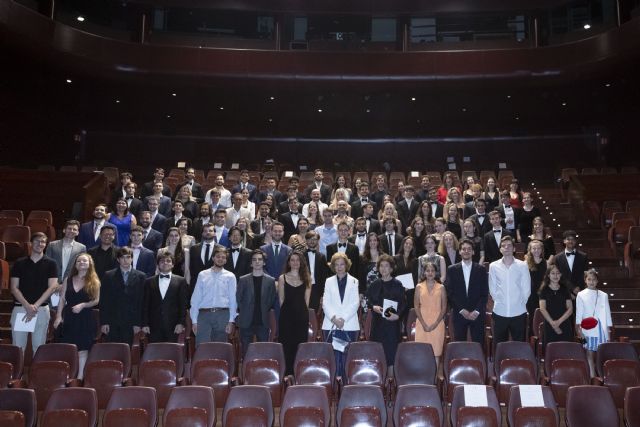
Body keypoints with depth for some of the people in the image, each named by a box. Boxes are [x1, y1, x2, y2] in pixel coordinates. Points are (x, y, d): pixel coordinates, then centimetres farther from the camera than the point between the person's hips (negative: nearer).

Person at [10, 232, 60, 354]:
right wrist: (27, 305, -12)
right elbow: (14, 288, 2)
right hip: (20, 308, 1)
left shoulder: (50, 264, 5)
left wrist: (35, 305, -12)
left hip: (42, 309, -1)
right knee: (17, 347, -1)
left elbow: (52, 287, -3)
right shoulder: (19, 263, 7)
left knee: (39, 347, 2)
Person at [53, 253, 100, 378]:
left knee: (82, 349, 0)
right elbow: (62, 299, 6)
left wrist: (83, 305, -16)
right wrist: (58, 316, -3)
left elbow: (96, 300, -1)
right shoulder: (68, 280, 9)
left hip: (85, 319, -2)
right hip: (69, 318, 2)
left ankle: (80, 376, 8)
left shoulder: (94, 282, 2)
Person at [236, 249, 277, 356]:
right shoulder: (243, 280, 4)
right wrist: (244, 313, 1)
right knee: (246, 352, 3)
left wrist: (264, 311, 3)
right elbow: (238, 298, 6)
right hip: (246, 323, 0)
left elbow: (272, 300, 10)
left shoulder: (270, 281, 5)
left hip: (263, 323, 0)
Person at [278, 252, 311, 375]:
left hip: (302, 316, 1)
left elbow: (306, 299, 9)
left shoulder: (306, 279, 9)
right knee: (286, 345, -1)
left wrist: (301, 310, 2)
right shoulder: (282, 278, 5)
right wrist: (289, 310, 3)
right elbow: (281, 299, 6)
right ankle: (287, 373, 4)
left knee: (300, 344, 2)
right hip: (287, 316, -1)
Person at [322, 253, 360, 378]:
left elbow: (355, 303, 0)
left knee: (347, 355, -3)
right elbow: (325, 303, 4)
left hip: (349, 325, -1)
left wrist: (343, 318, -9)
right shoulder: (329, 281, 12)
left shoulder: (354, 281, 7)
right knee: (333, 355, -2)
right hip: (331, 325, 1)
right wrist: (333, 318, -10)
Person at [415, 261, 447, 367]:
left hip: (437, 324, 0)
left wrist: (435, 323, -8)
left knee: (436, 352, -1)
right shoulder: (419, 287, 6)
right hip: (422, 324, 0)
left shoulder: (441, 288, 5)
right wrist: (423, 324, -7)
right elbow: (416, 306, 3)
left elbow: (444, 308, 3)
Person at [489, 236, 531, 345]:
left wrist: (520, 302, 0)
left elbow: (526, 288, 2)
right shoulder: (493, 266, 1)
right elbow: (492, 288, 7)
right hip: (500, 312, 1)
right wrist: (499, 301, 2)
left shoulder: (522, 265, -1)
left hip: (518, 312, -1)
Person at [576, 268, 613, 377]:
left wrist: (609, 329, 5)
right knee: (590, 354, -4)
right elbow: (579, 312, 1)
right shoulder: (581, 295, 7)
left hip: (602, 329, 2)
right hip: (588, 329, -2)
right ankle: (592, 377, -3)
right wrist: (578, 327, -9)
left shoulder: (604, 295, 12)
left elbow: (607, 312, 10)